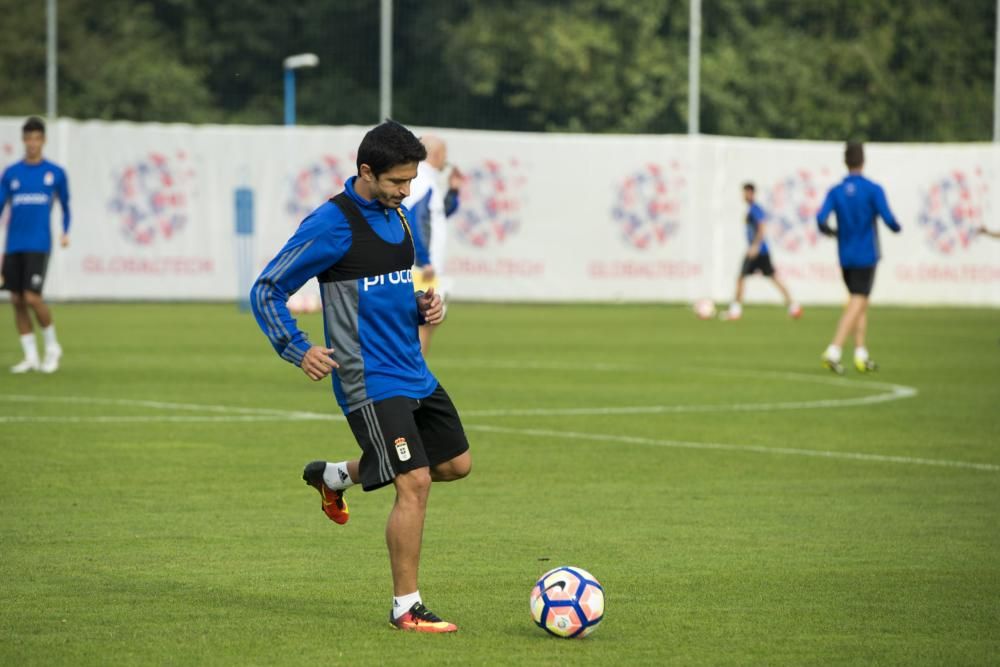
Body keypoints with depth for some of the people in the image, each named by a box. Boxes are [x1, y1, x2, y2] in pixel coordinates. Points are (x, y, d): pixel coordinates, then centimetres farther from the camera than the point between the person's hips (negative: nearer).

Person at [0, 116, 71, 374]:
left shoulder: (55, 173, 3)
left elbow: (65, 204, 18)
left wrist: (65, 232, 6)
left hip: (39, 245, -3)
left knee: (32, 297, -14)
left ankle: (52, 346, 8)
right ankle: (30, 356, 11)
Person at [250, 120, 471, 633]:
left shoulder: (397, 216, 10)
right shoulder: (331, 224, -15)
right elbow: (266, 290, -11)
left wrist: (423, 306, 4)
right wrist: (298, 350, -20)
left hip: (414, 373, 9)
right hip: (372, 381, -9)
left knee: (455, 463, 17)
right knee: (415, 482, -14)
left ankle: (334, 476, 34)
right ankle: (406, 608, -2)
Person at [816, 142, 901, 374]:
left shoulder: (835, 191, 1)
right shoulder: (873, 189, -10)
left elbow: (821, 219, -8)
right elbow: (888, 219, -15)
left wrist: (831, 231, 14)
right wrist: (897, 227, 8)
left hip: (845, 257, 5)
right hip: (866, 257, -5)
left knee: (861, 303, 18)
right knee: (856, 305, -7)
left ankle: (861, 354, 16)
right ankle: (833, 351, -21)